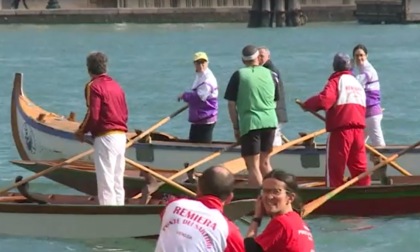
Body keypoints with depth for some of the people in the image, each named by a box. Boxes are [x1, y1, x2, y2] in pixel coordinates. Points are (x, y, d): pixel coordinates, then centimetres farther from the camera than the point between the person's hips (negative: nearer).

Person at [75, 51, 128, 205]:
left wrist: (82, 131, -2)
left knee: (105, 180, -7)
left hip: (105, 136, -8)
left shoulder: (93, 86, -8)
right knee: (118, 180, 12)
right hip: (121, 135, 8)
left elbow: (93, 115, -15)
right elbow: (125, 113, 15)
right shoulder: (116, 85, 15)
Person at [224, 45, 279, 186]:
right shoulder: (269, 74, 8)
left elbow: (231, 103, -3)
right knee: (264, 162, 17)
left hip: (250, 123, -4)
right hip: (270, 122, 4)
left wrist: (236, 127, 4)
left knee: (253, 166, -4)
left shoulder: (239, 75, -3)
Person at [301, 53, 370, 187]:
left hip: (341, 128, -6)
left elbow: (324, 100, -17)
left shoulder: (336, 81, -2)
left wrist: (307, 105, -2)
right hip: (359, 127, 6)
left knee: (335, 165, -2)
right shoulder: (357, 83, 21)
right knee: (359, 165, 11)